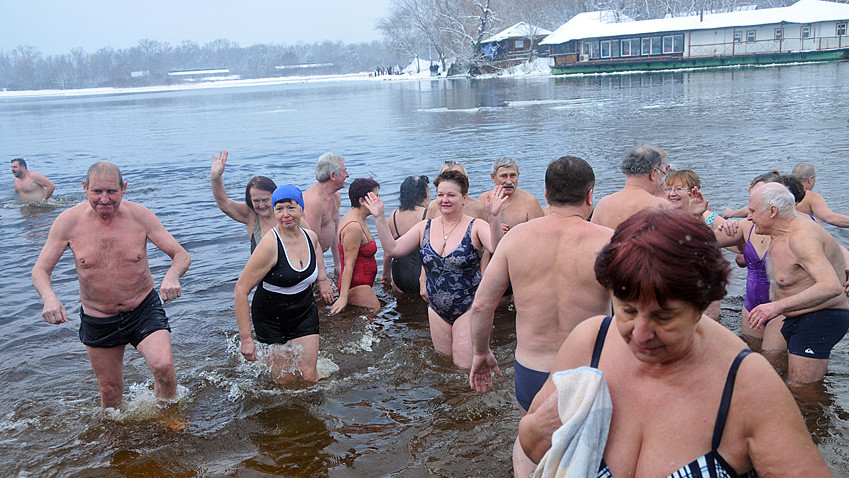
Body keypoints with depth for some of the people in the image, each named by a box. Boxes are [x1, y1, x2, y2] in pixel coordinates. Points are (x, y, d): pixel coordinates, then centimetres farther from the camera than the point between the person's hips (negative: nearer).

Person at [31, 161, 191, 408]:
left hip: (144, 309, -1)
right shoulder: (69, 221, -12)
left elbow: (182, 255, -12)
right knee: (110, 392, 14)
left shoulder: (140, 215, -13)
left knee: (163, 366, -25)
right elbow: (40, 270, -6)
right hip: (97, 321, 2)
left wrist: (172, 275, -36)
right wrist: (49, 297, -29)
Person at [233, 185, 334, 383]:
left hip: (305, 315, 4)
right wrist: (245, 338, -24)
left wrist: (322, 278, 12)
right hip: (271, 320, -4)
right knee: (284, 381, 1)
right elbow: (241, 289, -23)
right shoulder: (270, 244, -25)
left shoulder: (311, 237, -6)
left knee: (309, 376, -1)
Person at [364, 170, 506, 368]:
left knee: (465, 368, -5)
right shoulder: (425, 227, 6)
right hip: (437, 310, 5)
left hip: (469, 309, -5)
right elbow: (392, 249, 3)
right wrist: (380, 218, -6)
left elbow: (497, 248, -27)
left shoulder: (475, 227, -8)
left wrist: (494, 217, -43)